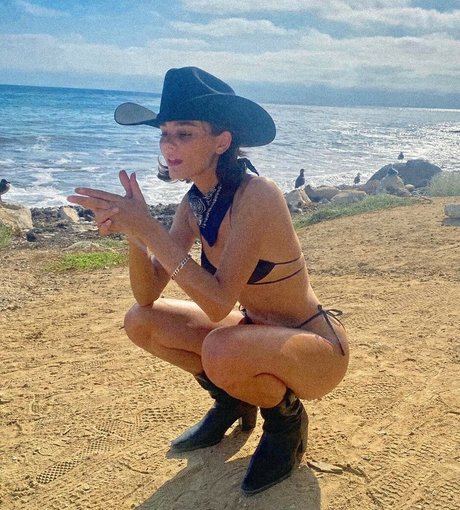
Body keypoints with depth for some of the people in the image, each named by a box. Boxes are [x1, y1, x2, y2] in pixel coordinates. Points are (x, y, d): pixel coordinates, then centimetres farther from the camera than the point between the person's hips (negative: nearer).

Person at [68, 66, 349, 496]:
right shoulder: (195, 203, -4)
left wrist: (149, 229, -33)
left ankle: (286, 418, -1)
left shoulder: (256, 195, -26)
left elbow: (219, 303, -34)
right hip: (256, 332, 7)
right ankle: (233, 398, 16)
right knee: (140, 322, -4)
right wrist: (132, 228, -22)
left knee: (222, 350, -36)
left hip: (317, 350, -7)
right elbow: (147, 296, -6)